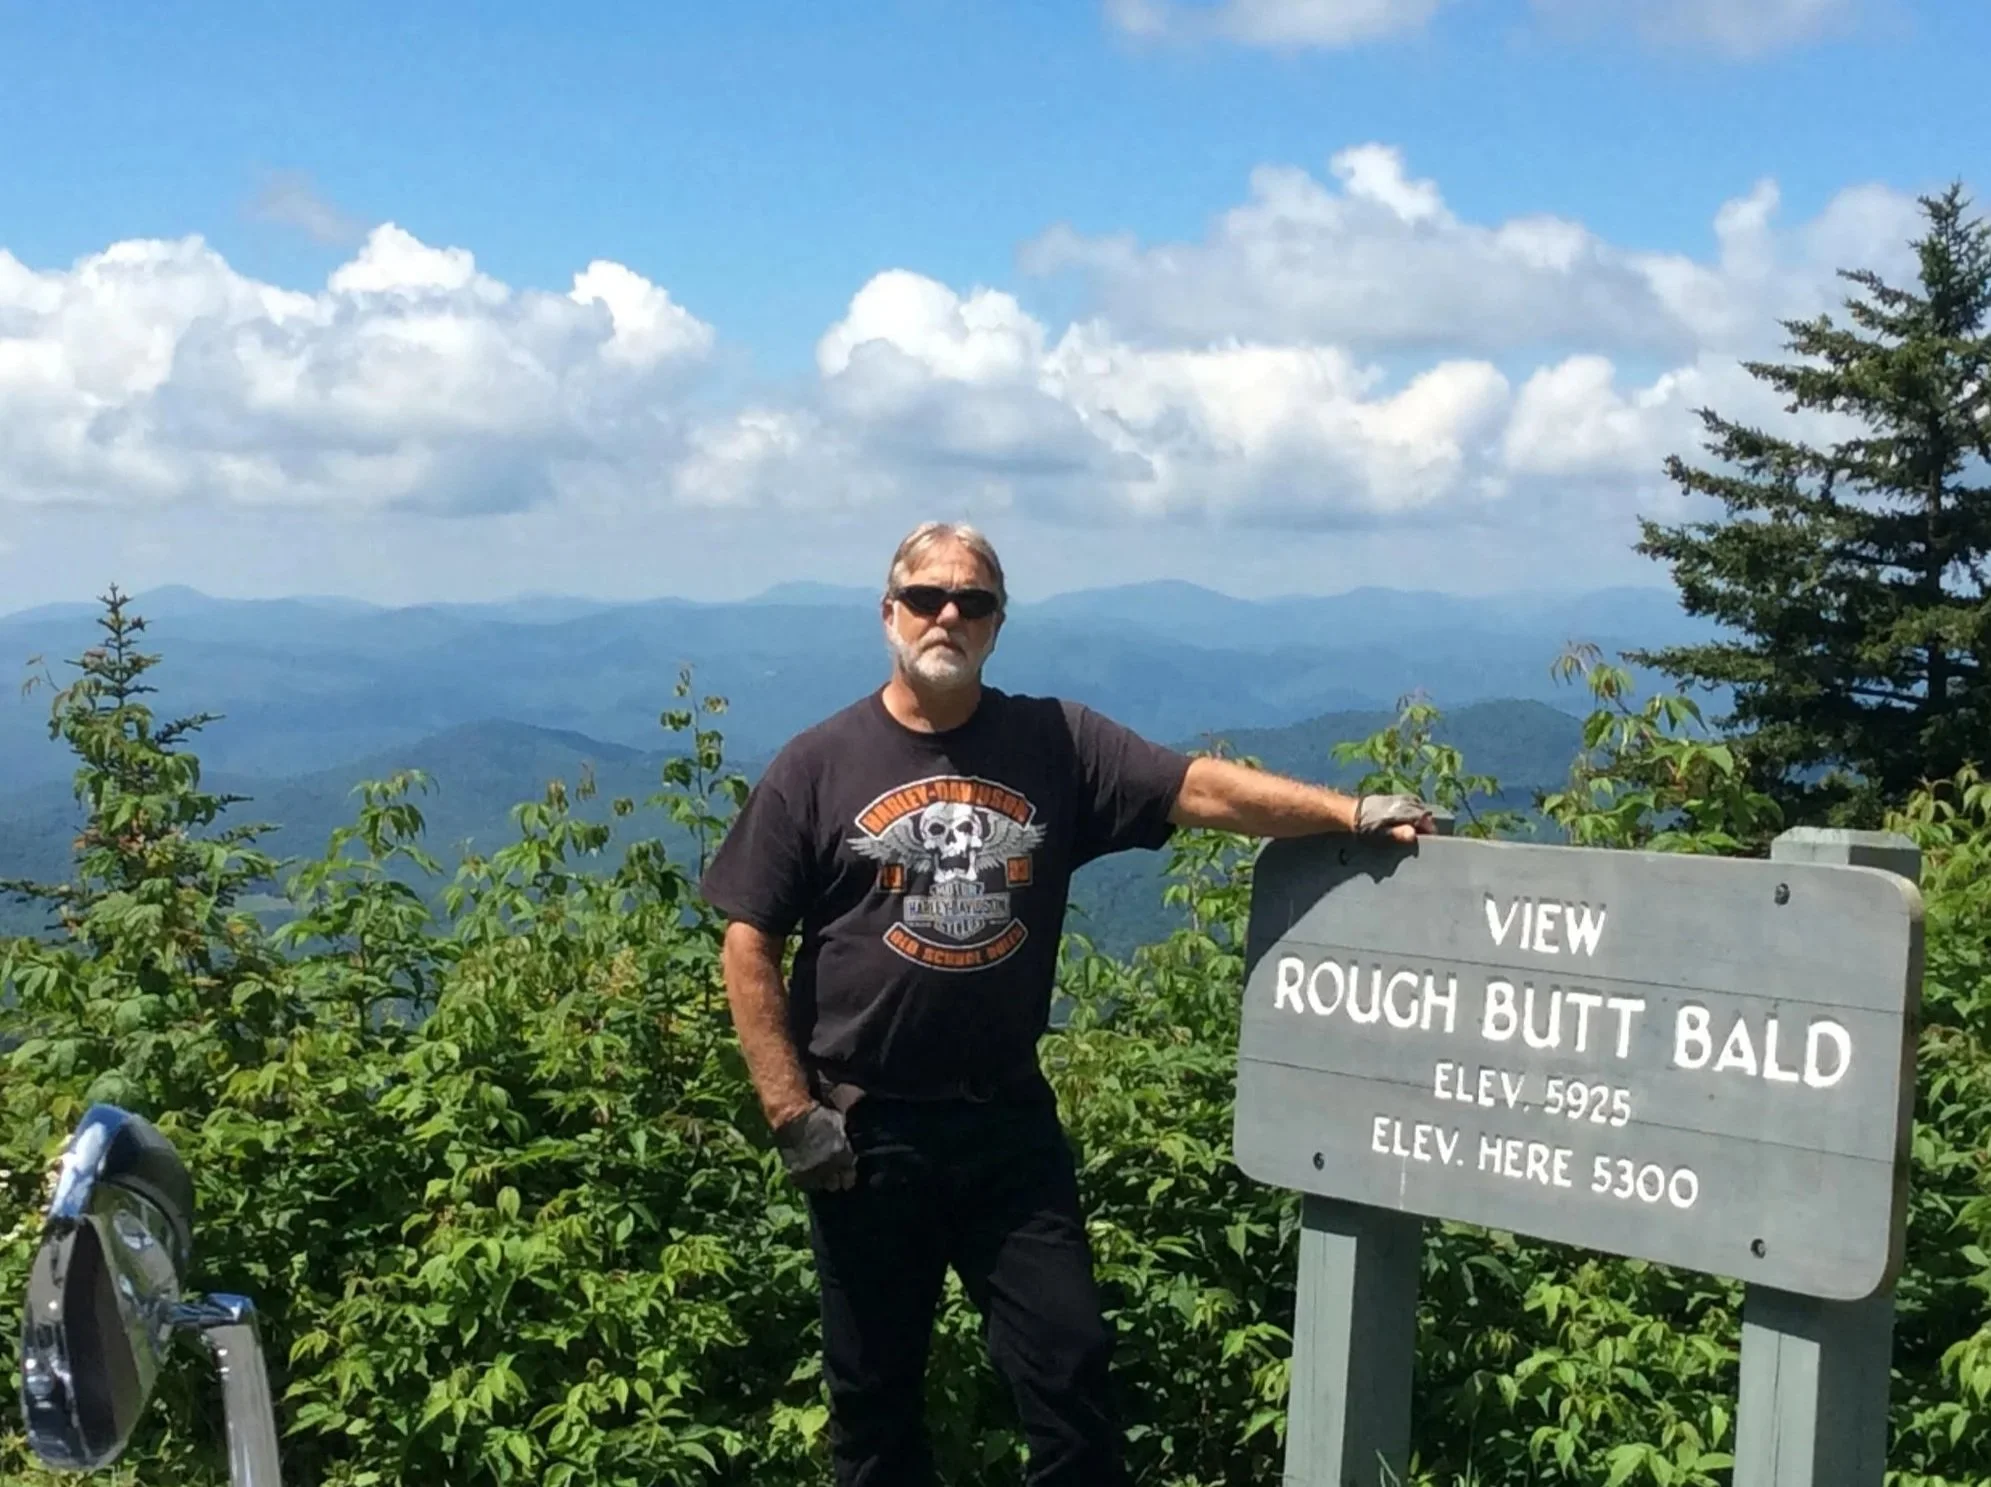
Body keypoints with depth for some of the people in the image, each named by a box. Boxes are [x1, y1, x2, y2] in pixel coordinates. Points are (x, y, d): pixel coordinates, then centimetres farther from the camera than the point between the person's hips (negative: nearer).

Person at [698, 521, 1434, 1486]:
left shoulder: (1055, 745, 2)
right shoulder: (818, 767, -2)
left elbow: (1201, 789, -8)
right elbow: (749, 946, -2)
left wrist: (1354, 813, -21)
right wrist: (790, 1112, -7)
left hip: (1009, 1121, 1)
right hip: (865, 1129, -1)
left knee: (1068, 1365, 4)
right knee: (873, 1388, 11)